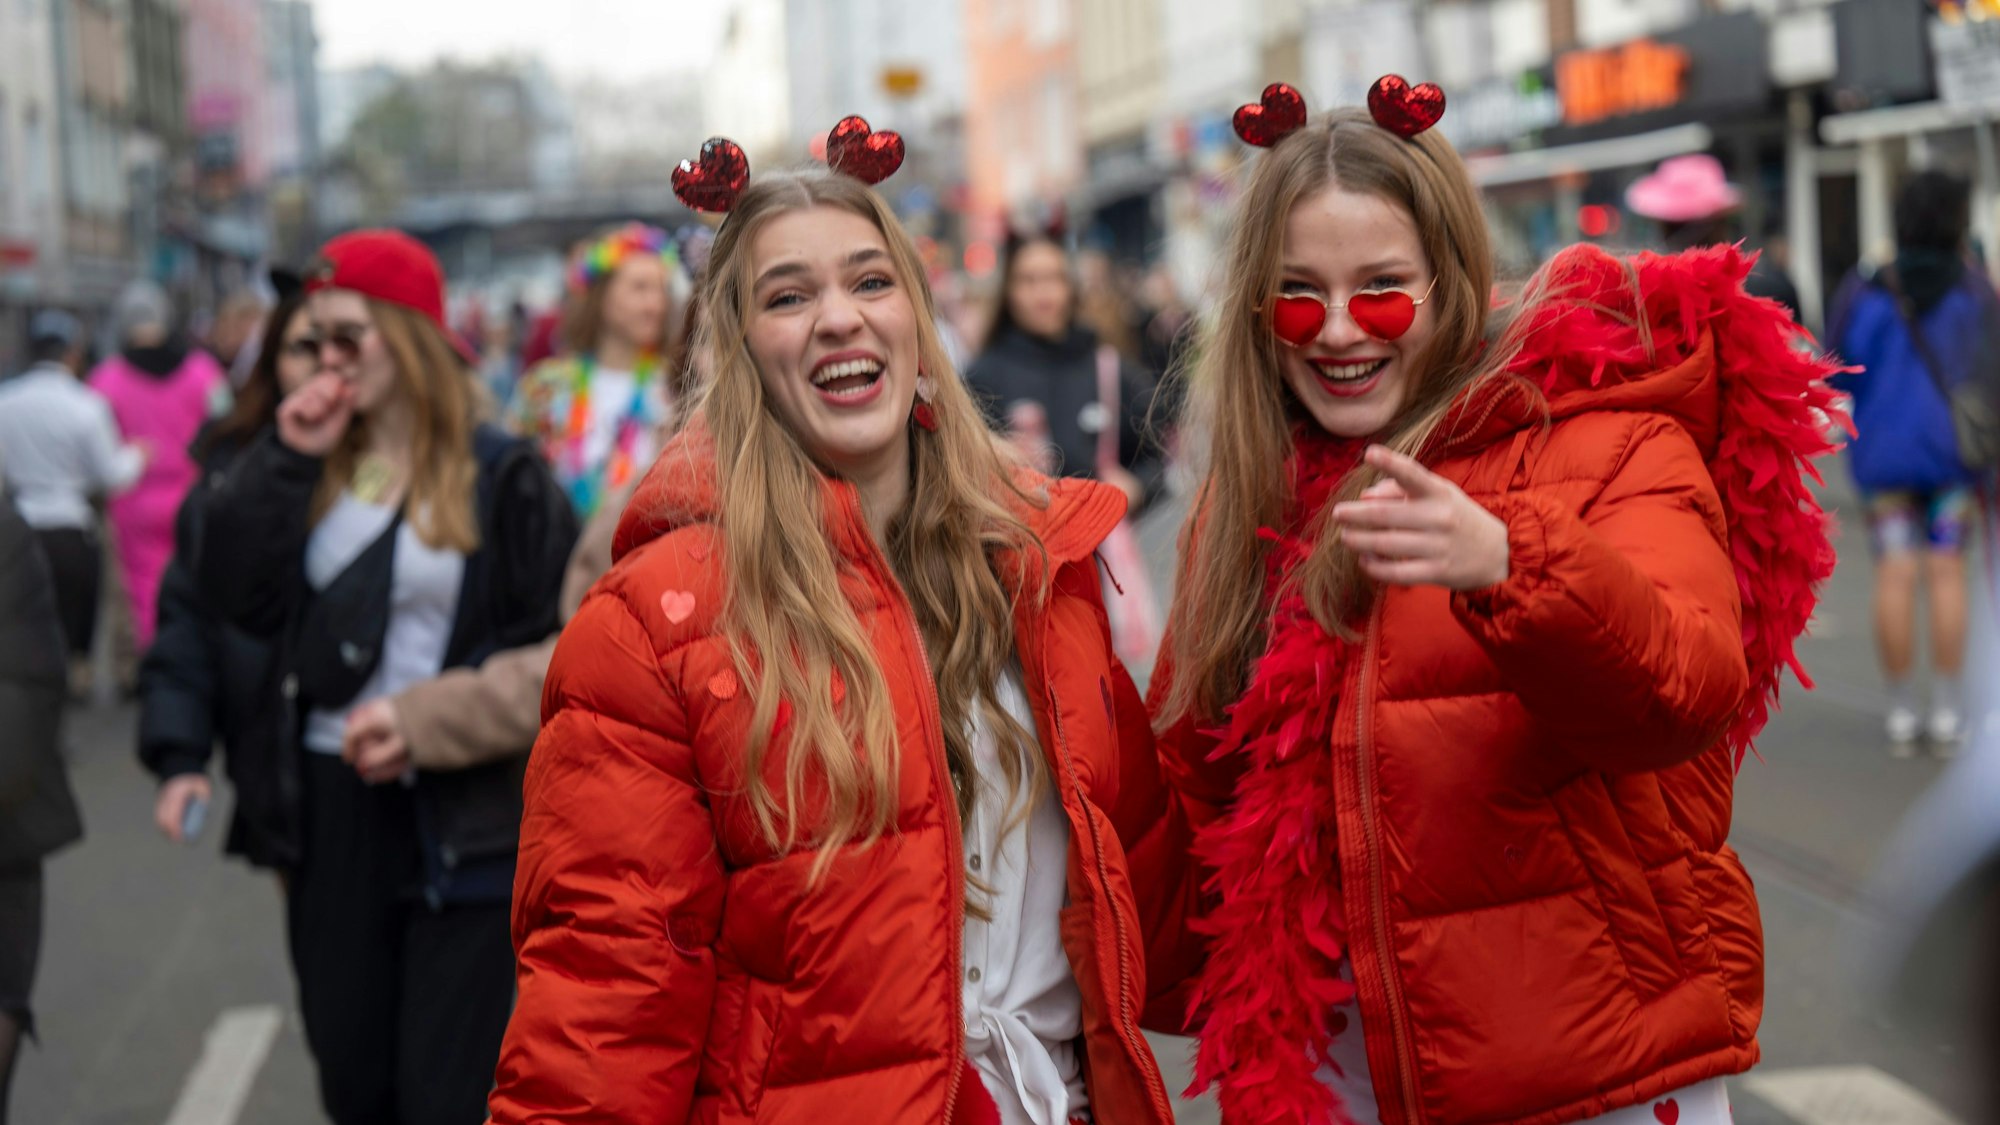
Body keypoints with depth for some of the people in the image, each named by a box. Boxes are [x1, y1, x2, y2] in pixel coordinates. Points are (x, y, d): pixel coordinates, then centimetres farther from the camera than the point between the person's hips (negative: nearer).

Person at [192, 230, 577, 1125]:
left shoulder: (501, 475, -5)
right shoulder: (312, 472, 10)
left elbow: (552, 640, -7)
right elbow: (236, 597, -2)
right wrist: (284, 461, -7)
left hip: (460, 822, -5)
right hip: (330, 807, 5)